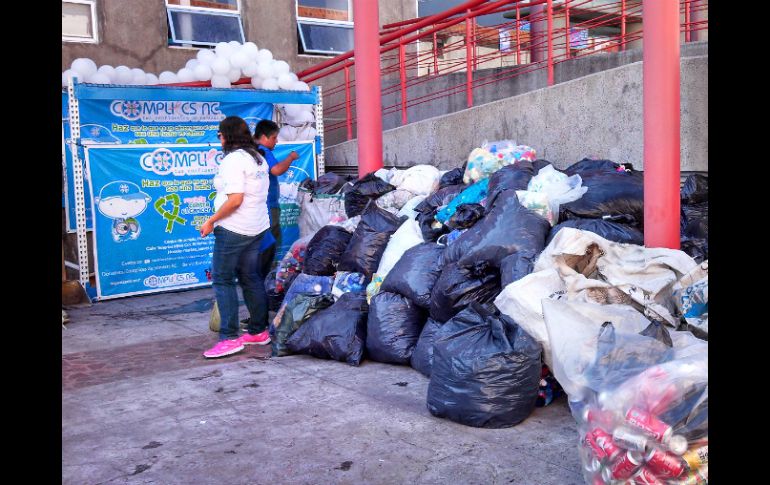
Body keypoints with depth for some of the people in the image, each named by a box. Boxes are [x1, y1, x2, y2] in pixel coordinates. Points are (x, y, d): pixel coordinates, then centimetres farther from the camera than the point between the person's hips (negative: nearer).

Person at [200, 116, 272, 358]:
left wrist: (211, 221, -15)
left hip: (233, 229, -9)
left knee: (222, 280, -3)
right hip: (258, 227, 9)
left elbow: (235, 199, -21)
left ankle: (229, 338, -3)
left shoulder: (233, 159, -14)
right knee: (251, 279, 14)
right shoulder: (259, 158, 14)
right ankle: (259, 331, 21)